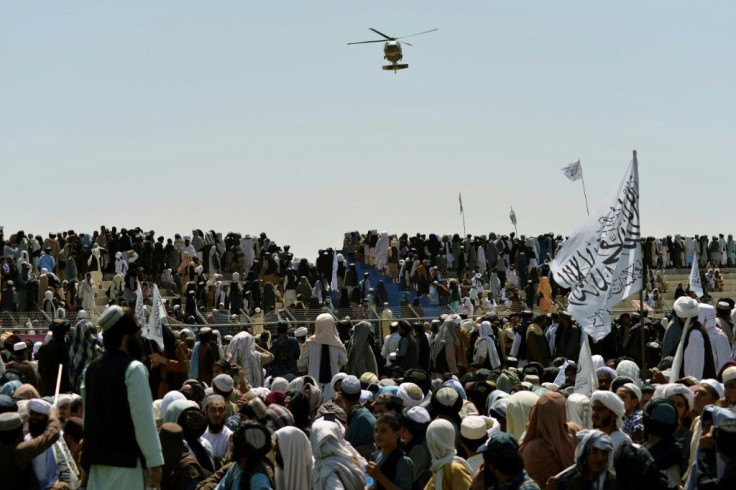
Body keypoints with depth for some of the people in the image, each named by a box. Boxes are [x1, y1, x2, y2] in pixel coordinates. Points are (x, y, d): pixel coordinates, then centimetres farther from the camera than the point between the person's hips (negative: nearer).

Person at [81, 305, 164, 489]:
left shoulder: (91, 369, 11)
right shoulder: (133, 369, -13)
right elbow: (144, 420, -16)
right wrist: (155, 461, -12)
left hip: (97, 458, 8)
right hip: (127, 459, -8)